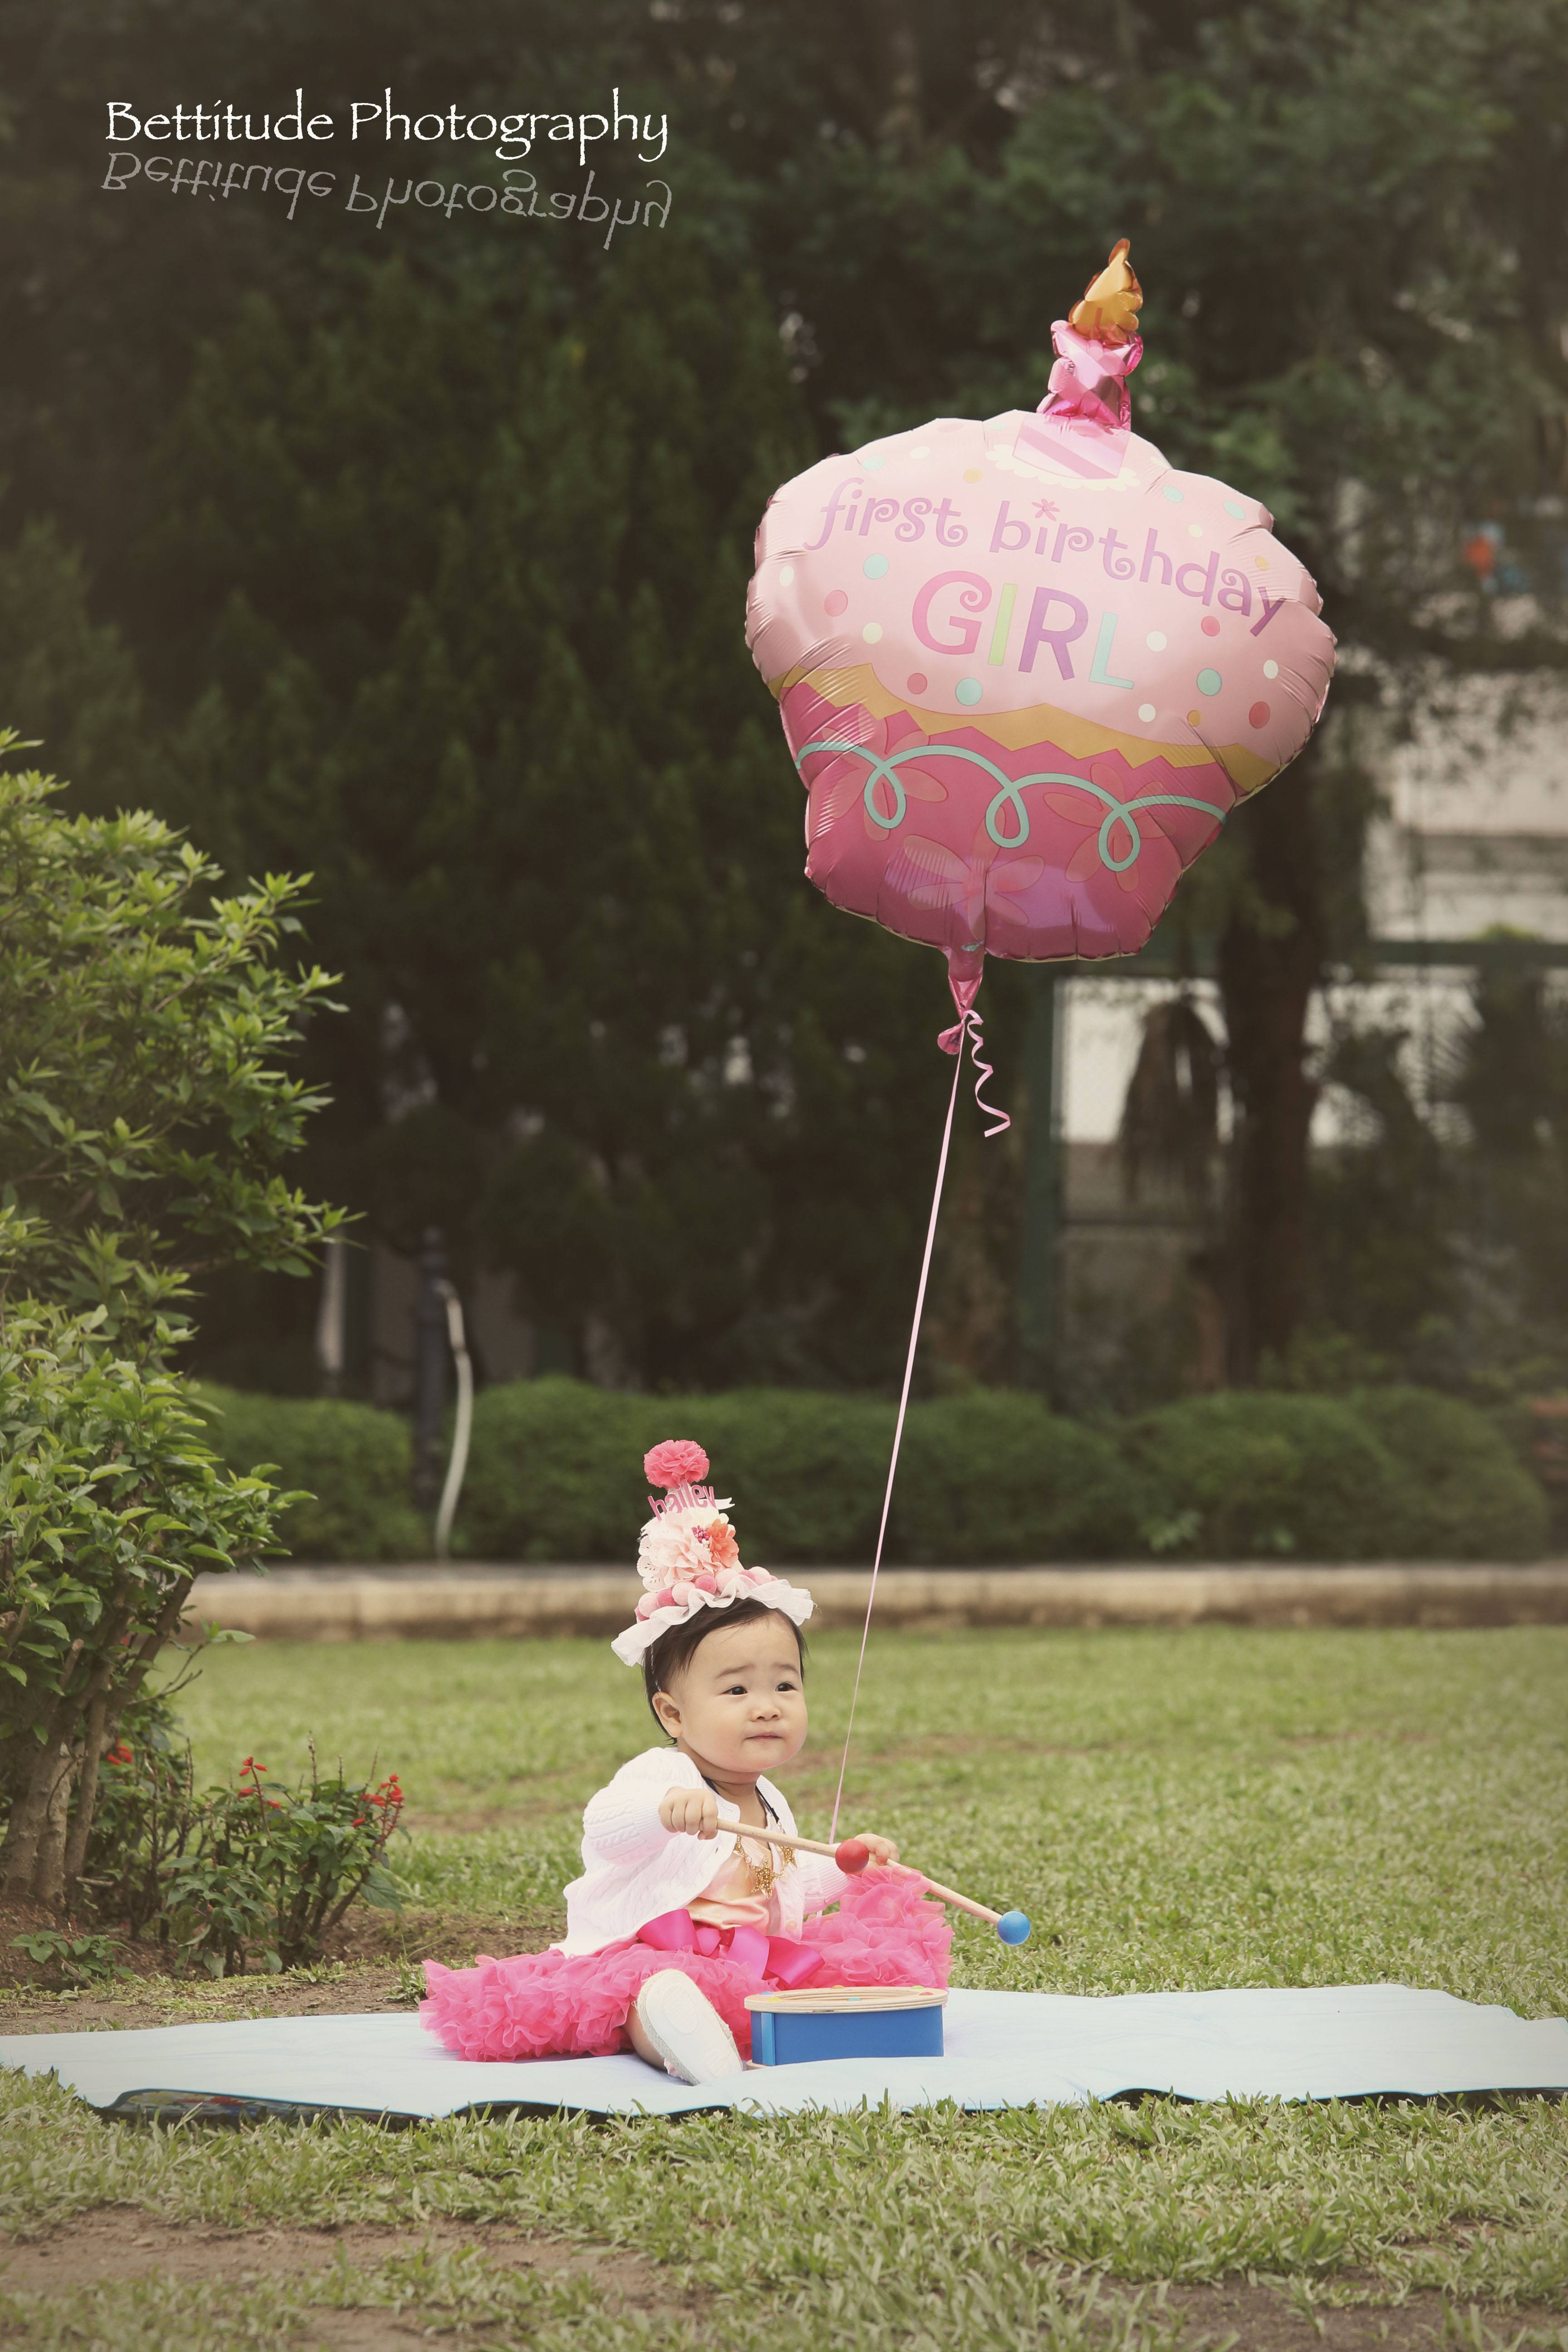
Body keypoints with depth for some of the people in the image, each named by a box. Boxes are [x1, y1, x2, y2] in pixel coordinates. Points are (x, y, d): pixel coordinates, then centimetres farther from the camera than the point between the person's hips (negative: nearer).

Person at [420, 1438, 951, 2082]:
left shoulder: (770, 1806, 20)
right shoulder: (660, 1778, -10)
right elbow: (604, 1828, -34)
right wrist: (664, 1808, -54)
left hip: (755, 1965, 9)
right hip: (639, 1957, -9)